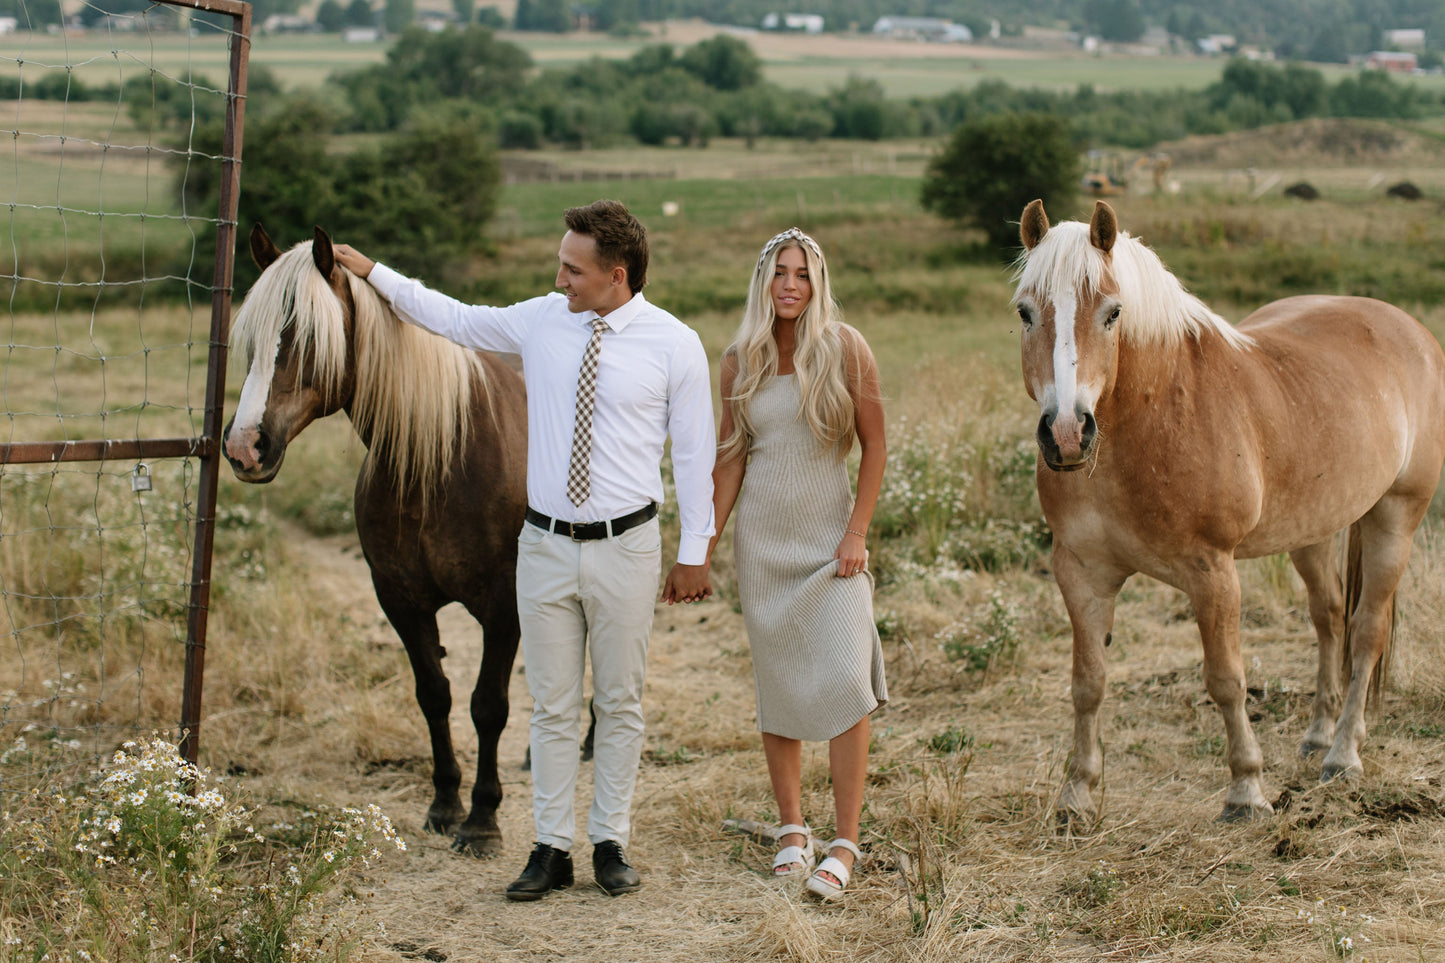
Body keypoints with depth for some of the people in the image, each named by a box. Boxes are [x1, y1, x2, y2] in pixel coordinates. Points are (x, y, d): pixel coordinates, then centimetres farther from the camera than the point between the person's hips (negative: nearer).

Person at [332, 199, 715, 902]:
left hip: (625, 549, -2)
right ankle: (551, 849, 13)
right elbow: (455, 319, 17)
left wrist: (694, 552, -1)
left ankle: (611, 844, 18)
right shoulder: (540, 321, 2)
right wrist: (374, 275, 14)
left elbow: (694, 452, -2)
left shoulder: (674, 345, -6)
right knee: (552, 705, 6)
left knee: (619, 702, 8)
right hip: (546, 546, 3)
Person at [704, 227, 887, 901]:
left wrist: (857, 533, -9)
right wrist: (705, 548, 4)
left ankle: (845, 844, -7)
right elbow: (729, 459, 7)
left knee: (846, 681, -12)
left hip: (830, 537, -3)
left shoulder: (845, 349, -5)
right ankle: (791, 830, 21)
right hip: (762, 539, 3)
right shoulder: (740, 362, 3)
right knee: (778, 686, 8)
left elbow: (875, 446, -3)